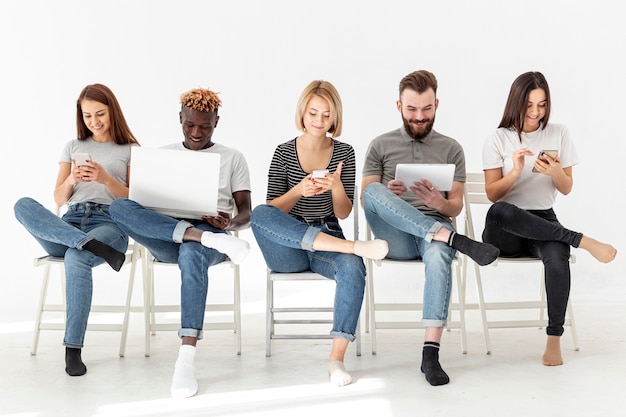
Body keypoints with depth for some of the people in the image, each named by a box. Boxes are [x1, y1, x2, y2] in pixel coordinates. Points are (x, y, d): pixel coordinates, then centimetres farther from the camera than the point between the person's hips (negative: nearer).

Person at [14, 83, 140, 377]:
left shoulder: (130, 150, 14)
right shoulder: (73, 146, 23)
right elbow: (59, 200, 15)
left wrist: (106, 179, -10)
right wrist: (72, 180, -7)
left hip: (110, 223, -3)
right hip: (68, 224, 4)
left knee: (75, 258, -38)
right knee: (23, 205, -28)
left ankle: (73, 349, -30)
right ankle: (92, 245, -41)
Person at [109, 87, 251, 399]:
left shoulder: (232, 158, 15)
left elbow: (246, 213, 8)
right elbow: (144, 201, 15)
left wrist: (229, 224, -17)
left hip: (212, 232, -2)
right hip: (165, 239, 3)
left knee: (191, 252, -41)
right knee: (119, 207, -28)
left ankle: (186, 358, -45)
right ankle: (215, 240, -38)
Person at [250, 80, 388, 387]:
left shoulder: (344, 153, 7)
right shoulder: (284, 153, 6)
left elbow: (343, 214, 3)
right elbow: (272, 211, -1)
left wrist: (336, 187, -19)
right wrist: (299, 191, -21)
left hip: (328, 241, 0)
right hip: (288, 249, 0)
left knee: (353, 267, -35)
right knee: (259, 214, -33)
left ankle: (337, 358, -29)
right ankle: (354, 246, -37)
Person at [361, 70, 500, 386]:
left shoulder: (451, 149, 14)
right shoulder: (380, 145, 13)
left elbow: (456, 207, 8)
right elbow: (365, 199, 4)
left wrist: (438, 202, -17)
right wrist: (386, 194, -20)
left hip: (434, 231, 0)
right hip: (395, 237, 0)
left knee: (439, 253, -38)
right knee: (372, 190, -31)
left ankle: (431, 353, -39)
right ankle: (457, 241, -37)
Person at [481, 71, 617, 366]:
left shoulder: (558, 134, 9)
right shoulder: (498, 139, 2)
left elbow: (567, 189, 9)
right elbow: (492, 194, -3)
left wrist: (555, 172, -13)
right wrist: (516, 171, -20)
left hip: (543, 222, 1)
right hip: (504, 230, -1)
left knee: (556, 256, -35)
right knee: (499, 212, -40)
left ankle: (554, 339, -21)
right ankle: (583, 241, -29)